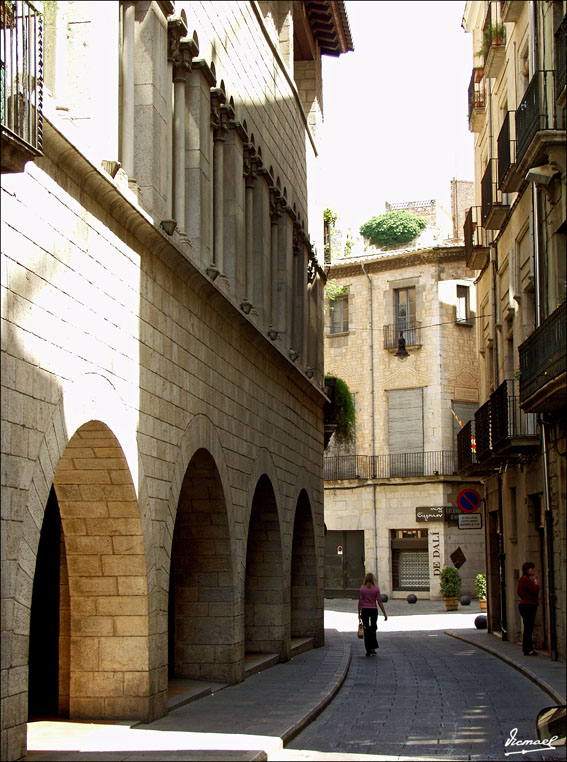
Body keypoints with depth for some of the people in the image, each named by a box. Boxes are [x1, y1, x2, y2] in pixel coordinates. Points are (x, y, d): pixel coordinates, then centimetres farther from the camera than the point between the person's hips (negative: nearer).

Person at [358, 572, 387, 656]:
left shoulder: (362, 589, -4)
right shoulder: (376, 589, -5)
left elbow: (360, 602, -3)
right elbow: (379, 602, -5)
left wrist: (359, 613, 5)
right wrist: (384, 613, 0)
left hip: (365, 610, 0)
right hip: (374, 610, 0)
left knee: (366, 630, 6)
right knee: (373, 629, 13)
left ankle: (368, 651, 6)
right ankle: (373, 649, 10)